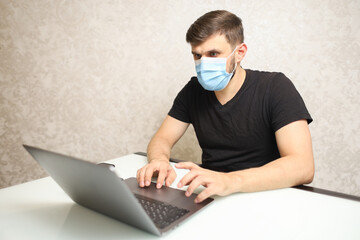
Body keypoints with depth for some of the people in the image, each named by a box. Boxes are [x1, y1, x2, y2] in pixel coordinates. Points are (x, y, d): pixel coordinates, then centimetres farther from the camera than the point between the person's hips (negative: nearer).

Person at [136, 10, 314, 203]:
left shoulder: (275, 88, -11)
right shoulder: (193, 91, 3)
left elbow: (303, 166, -21)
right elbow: (162, 138, 4)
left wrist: (230, 181, -36)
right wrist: (159, 160, -21)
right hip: (211, 197, 3)